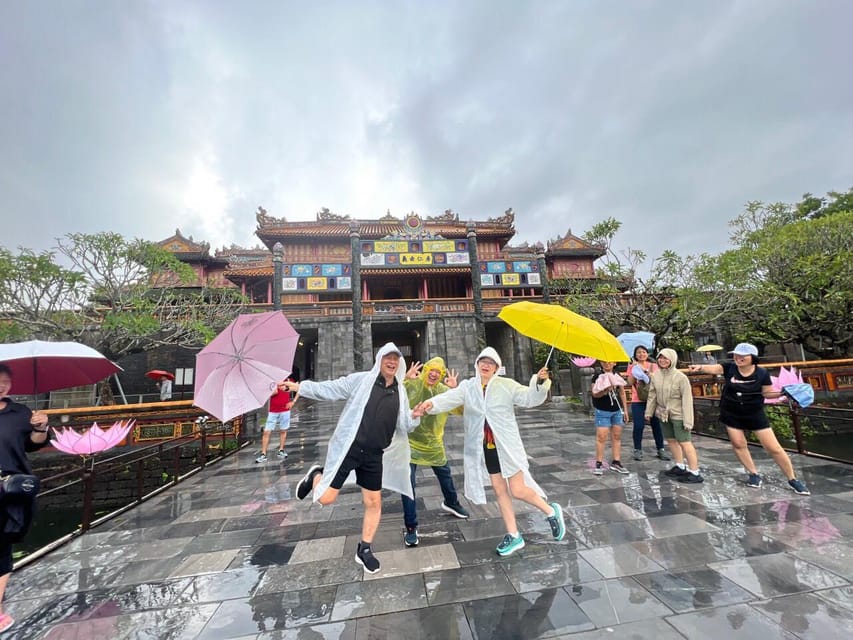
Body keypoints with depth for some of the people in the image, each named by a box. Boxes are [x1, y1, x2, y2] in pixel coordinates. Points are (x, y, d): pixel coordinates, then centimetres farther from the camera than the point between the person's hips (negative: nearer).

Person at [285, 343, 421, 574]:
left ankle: (364, 550, 33)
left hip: (374, 454, 4)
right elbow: (331, 389, -6)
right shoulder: (361, 379, -7)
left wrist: (413, 417, -15)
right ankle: (316, 475, 33)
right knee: (326, 498, -1)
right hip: (348, 448, -4)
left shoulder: (399, 393, 5)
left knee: (373, 502, 10)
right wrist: (300, 386, -12)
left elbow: (403, 427, 6)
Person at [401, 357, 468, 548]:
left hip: (433, 443, 5)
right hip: (410, 442, -4)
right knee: (408, 484, -6)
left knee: (445, 475, 21)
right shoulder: (412, 384, -17)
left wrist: (455, 390, -26)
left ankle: (451, 503, 50)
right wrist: (405, 379, -44)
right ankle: (411, 527, 12)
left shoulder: (444, 390, -5)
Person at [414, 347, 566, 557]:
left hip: (506, 446, -3)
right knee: (500, 491, 14)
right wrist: (431, 403, -34)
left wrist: (540, 383, -29)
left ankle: (551, 511, 30)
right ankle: (513, 535, 31)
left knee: (518, 491, 1)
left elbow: (529, 398, -9)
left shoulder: (506, 385, -6)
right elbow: (450, 398, -15)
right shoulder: (467, 386, -1)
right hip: (484, 448, 3)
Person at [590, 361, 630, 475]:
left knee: (617, 436, 11)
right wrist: (605, 391, -35)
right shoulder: (597, 377, -8)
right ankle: (599, 463, 6)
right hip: (602, 411, -5)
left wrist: (625, 410, 14)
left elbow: (622, 393, 13)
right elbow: (594, 394, -15)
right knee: (601, 436, -4)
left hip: (617, 411, 5)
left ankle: (616, 462, 23)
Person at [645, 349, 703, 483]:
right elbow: (652, 395, 8)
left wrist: (687, 420, -18)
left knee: (684, 442, -4)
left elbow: (687, 399, -17)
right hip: (663, 414, 7)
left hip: (678, 415, -7)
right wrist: (649, 411, 11)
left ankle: (695, 473, 6)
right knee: (671, 440, 17)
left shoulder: (681, 377, -17)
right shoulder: (656, 375, 0)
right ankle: (680, 467, 32)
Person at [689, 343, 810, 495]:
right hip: (732, 415, 1)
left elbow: (767, 392, -3)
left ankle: (793, 480, 25)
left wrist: (782, 392, -22)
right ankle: (754, 474, 30)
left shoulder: (762, 373, -14)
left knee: (774, 448, 5)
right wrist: (700, 367, -52)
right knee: (738, 444, 9)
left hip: (755, 414, -1)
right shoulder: (729, 368, -14)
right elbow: (713, 368, -31)